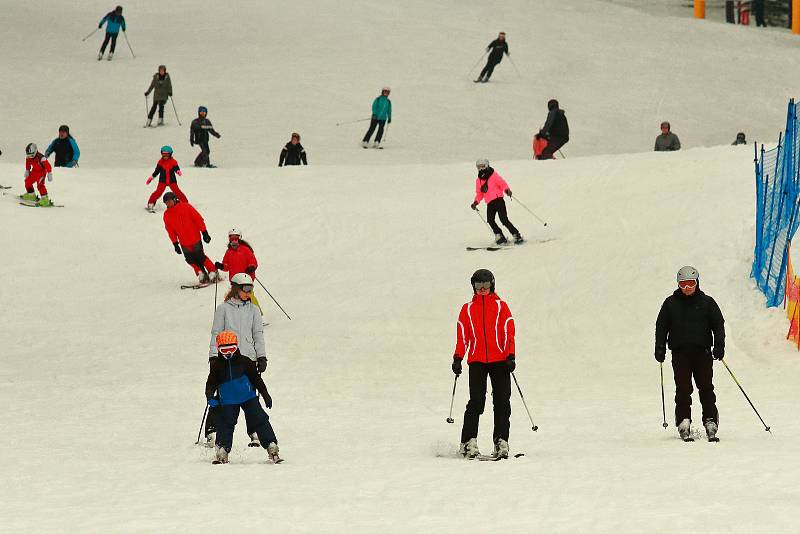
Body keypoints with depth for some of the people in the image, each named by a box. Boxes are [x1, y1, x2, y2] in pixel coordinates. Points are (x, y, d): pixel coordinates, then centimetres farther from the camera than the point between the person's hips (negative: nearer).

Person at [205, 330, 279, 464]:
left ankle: (272, 447, -5)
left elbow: (256, 379, 5)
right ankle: (222, 450, 5)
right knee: (225, 424, -6)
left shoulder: (244, 362, -3)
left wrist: (266, 395, 7)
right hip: (228, 402, 0)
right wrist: (210, 397, -16)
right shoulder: (217, 365, -1)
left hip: (248, 397, 0)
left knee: (259, 420, -6)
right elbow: (211, 383, 3)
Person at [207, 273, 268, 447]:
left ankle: (254, 432, 6)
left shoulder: (253, 310, 11)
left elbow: (258, 335, 12)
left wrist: (262, 357, 5)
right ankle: (211, 431, 0)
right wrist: (213, 357, -4)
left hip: (248, 358, 2)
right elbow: (216, 333, 3)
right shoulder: (224, 309, 4)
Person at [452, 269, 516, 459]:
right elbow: (462, 336, 12)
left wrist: (511, 357, -5)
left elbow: (509, 333, 4)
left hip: (499, 360, 0)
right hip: (476, 361, 0)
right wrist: (458, 358, 1)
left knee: (502, 402, -2)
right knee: (476, 402, -9)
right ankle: (469, 442, -8)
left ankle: (501, 442, 2)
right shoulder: (467, 309, 13)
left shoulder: (501, 306, 9)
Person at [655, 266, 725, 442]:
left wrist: (719, 345, -4)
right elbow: (661, 326, 12)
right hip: (680, 353, 0)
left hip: (702, 352, 0)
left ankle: (710, 422, -2)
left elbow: (718, 325, 8)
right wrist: (660, 348, 3)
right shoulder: (671, 303, 10)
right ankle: (683, 422, -4)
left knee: (706, 388, -5)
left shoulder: (706, 302, 8)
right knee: (683, 389, -6)